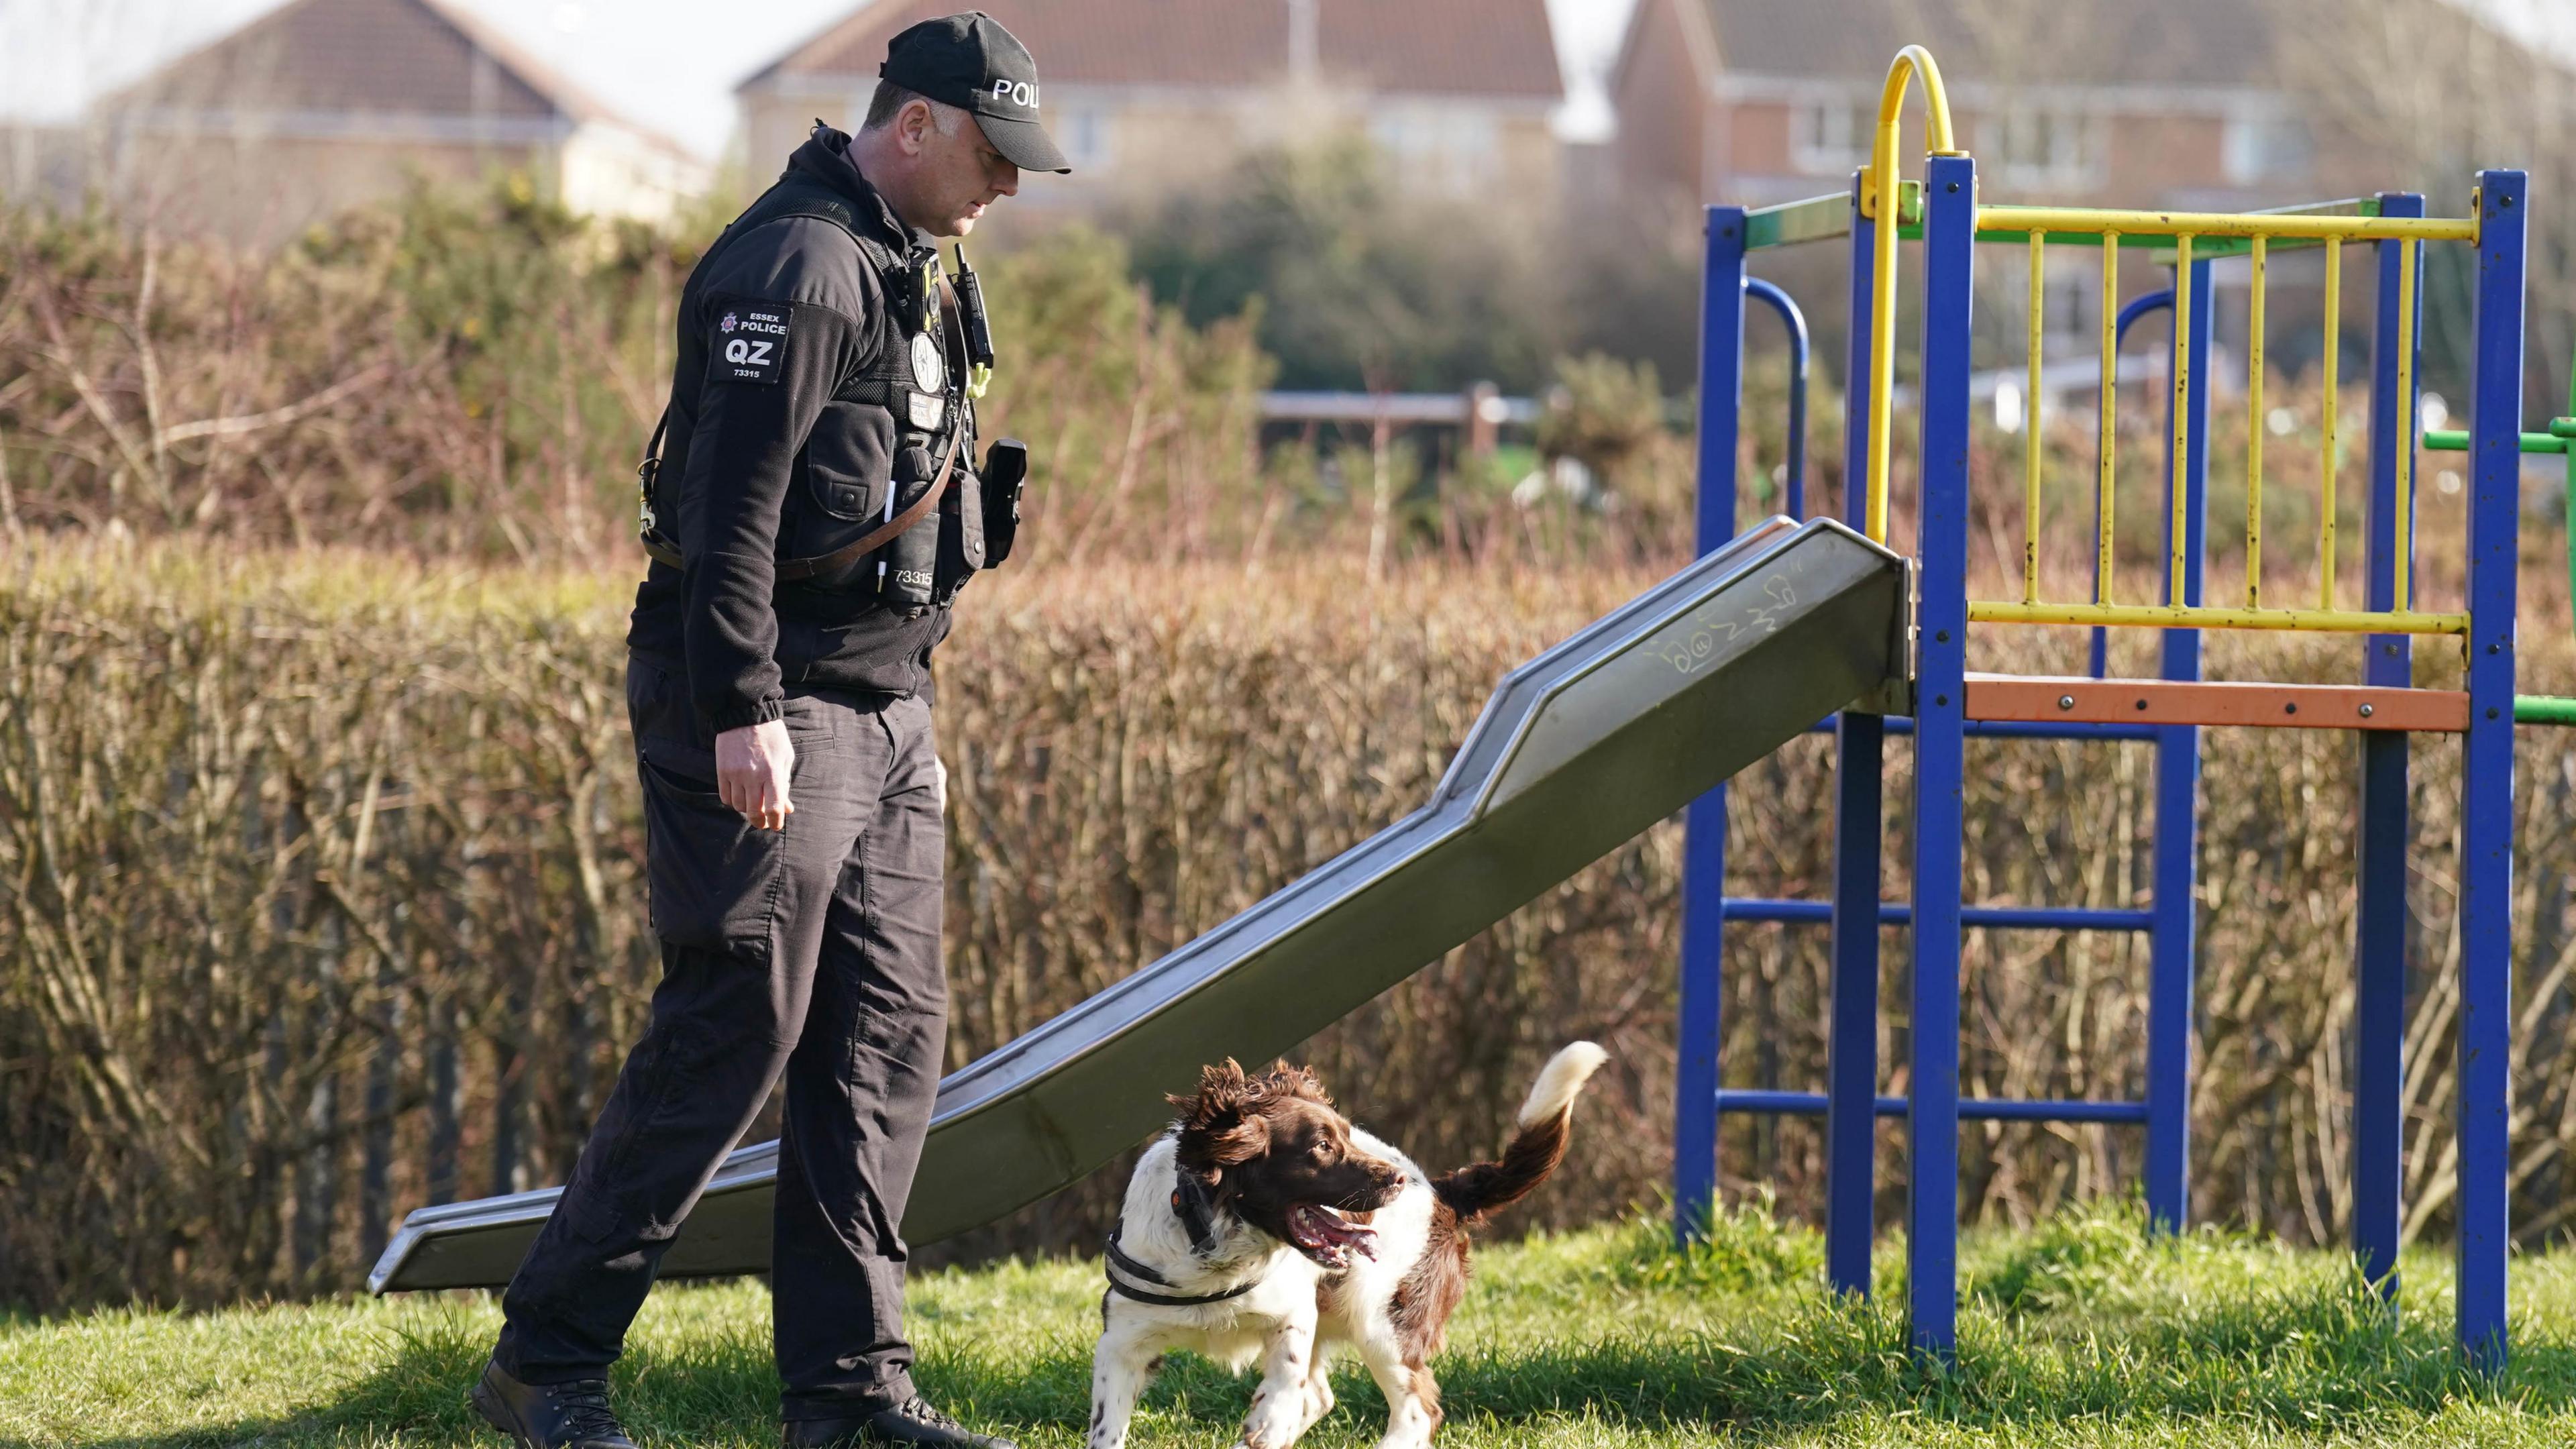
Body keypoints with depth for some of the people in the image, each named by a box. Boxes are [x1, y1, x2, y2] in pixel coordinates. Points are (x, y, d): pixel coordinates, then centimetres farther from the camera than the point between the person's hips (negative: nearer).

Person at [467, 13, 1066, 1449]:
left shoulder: (909, 269, 18)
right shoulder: (795, 267, -15)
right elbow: (731, 504, -21)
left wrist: (911, 708, 25)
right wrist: (745, 712, -26)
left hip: (881, 708, 10)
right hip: (770, 706, -10)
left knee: (891, 1029, 5)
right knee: (736, 1026, -10)